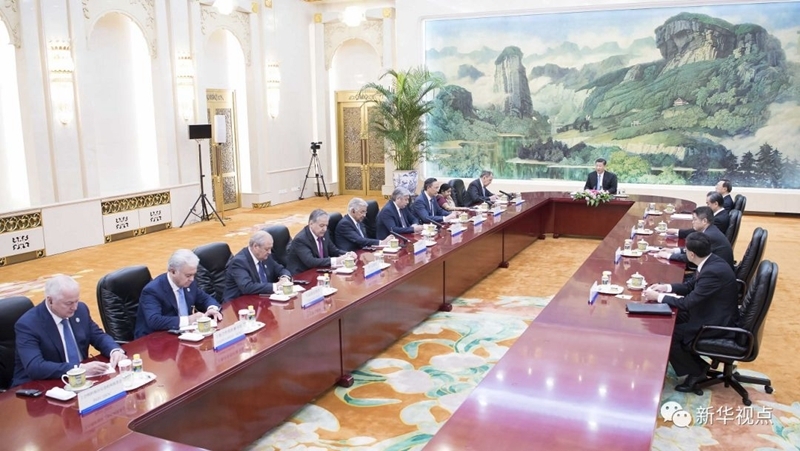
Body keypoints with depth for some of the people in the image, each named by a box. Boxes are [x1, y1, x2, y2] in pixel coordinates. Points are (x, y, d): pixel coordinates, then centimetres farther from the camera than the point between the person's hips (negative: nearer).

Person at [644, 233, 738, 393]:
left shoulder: (713, 271, -31)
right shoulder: (710, 261, -2)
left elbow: (688, 302, -27)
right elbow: (691, 286, 13)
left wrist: (658, 296, -17)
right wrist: (666, 287, 0)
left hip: (716, 324, -10)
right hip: (711, 313, 10)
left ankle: (696, 370, 9)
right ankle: (691, 359, 21)